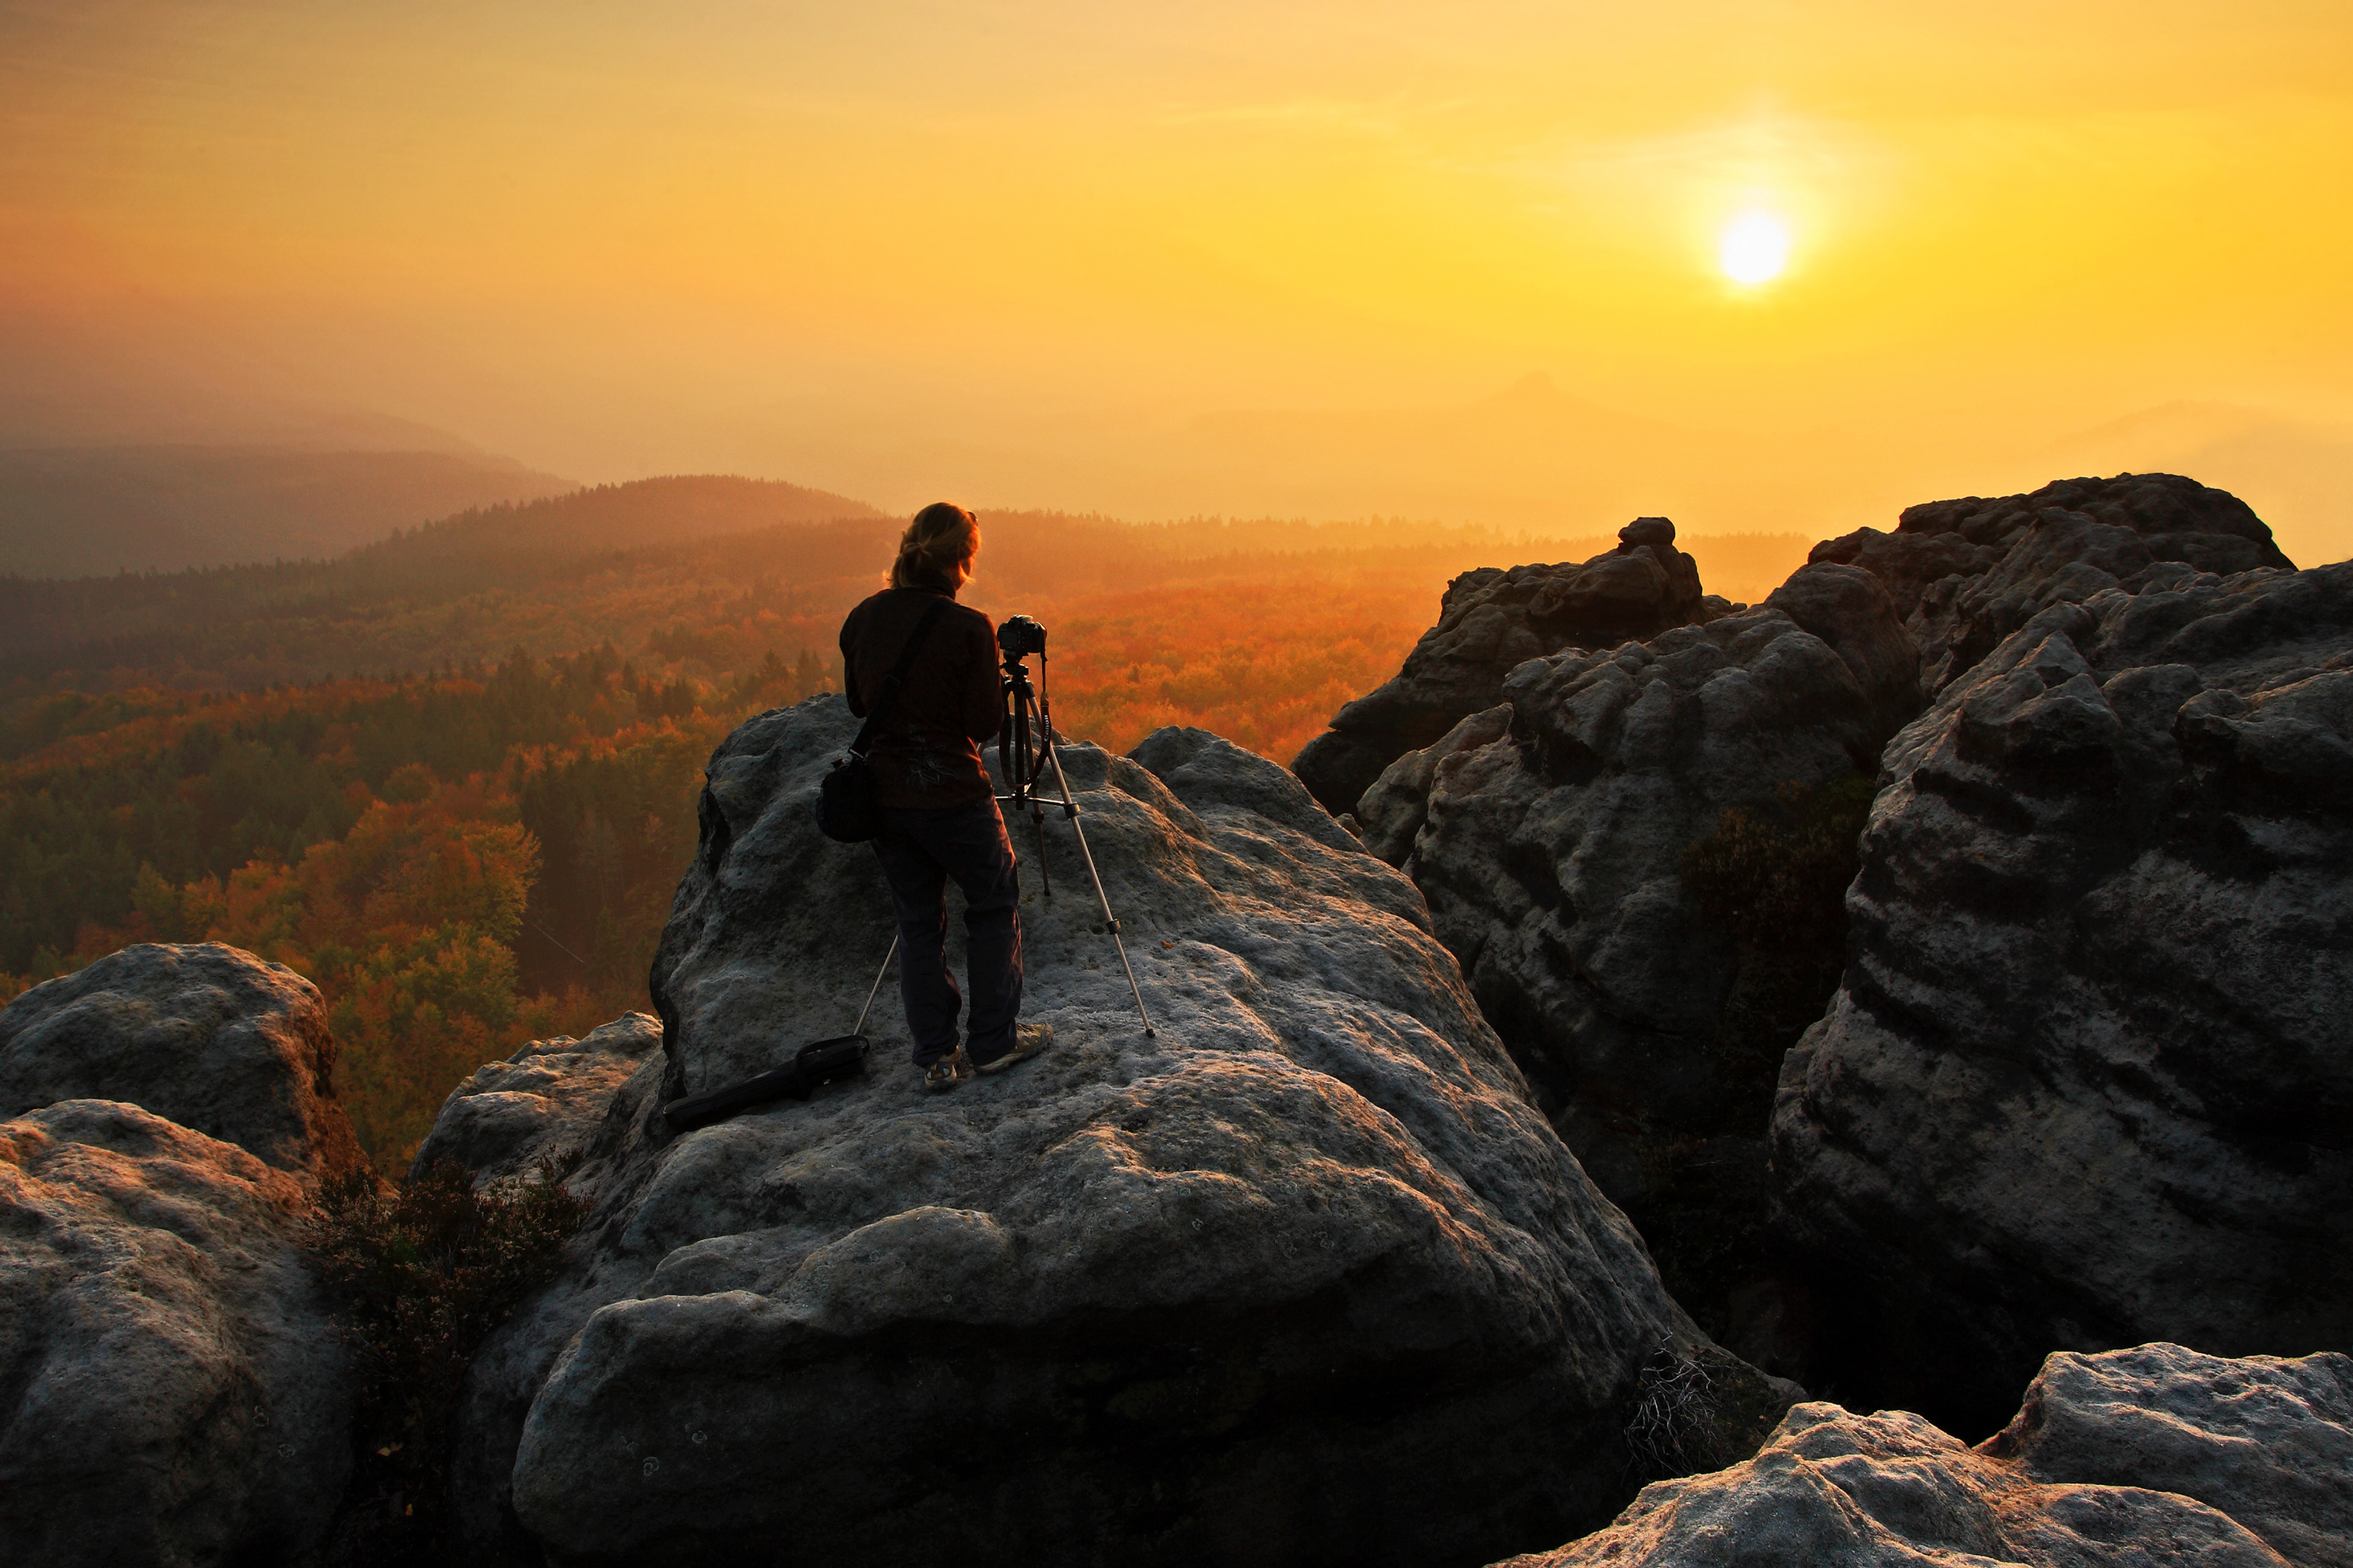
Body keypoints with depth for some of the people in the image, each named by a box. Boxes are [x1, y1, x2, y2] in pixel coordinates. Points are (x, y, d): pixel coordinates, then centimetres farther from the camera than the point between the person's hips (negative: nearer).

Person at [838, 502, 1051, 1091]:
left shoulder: (863, 618, 1)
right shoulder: (966, 628, -17)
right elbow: (985, 723, -12)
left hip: (884, 793, 5)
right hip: (952, 794, -5)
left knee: (917, 921, 13)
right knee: (995, 906, 15)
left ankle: (936, 1057, 16)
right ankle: (992, 1041, 18)